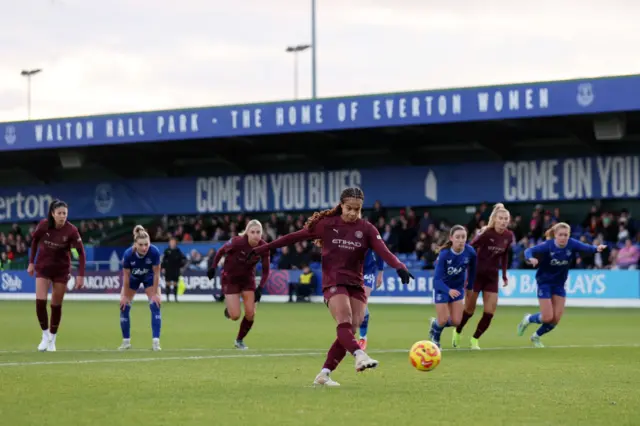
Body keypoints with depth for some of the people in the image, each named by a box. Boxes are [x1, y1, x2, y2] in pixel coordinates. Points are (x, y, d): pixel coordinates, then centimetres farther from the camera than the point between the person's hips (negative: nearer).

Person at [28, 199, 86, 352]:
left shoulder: (71, 230, -20)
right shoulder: (43, 225, -16)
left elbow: (81, 253, -15)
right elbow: (34, 240, 3)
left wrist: (81, 275, -19)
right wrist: (31, 262, 4)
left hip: (61, 269, -1)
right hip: (43, 267, 1)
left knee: (56, 305, 4)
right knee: (40, 301, -13)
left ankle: (52, 339, 20)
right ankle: (45, 335, 6)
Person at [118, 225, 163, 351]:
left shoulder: (154, 252, -37)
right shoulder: (128, 254, -36)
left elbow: (156, 273, -24)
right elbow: (126, 276, -23)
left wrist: (155, 293, -19)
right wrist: (125, 295, -15)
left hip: (149, 277, -1)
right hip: (133, 277, 1)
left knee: (155, 306, -14)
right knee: (124, 306, -3)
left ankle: (156, 341, -10)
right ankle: (126, 341, 13)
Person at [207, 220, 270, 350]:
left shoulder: (264, 247, -19)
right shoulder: (238, 242, -29)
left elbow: (266, 271, -10)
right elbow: (221, 251, -10)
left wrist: (260, 288, -20)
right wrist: (213, 267, -7)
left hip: (248, 279, 3)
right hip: (230, 278, -3)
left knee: (250, 314, -5)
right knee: (235, 316, -9)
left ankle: (239, 340, 20)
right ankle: (228, 307, 29)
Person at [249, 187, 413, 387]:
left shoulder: (366, 229, 2)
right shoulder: (327, 224, 0)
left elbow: (383, 251, -11)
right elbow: (295, 237, 4)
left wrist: (399, 267, -32)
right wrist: (261, 249, 6)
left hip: (356, 285, 3)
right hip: (333, 283, -3)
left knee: (349, 331, -5)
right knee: (345, 323, -26)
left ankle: (324, 375, 4)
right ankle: (360, 356, -49)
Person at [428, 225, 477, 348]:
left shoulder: (470, 252, -21)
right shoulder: (444, 254, -31)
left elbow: (472, 269, 1)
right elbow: (437, 279, -32)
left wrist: (470, 287, 9)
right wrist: (449, 291, -49)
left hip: (458, 287, 4)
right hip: (442, 287, -3)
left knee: (456, 322, -1)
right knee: (443, 321, -4)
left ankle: (436, 323, 33)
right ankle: (435, 336, 32)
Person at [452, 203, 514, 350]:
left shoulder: (509, 236, -2)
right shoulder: (486, 233, -19)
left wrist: (504, 275, 14)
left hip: (492, 276, 5)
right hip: (477, 273, -5)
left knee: (489, 313, -3)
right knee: (469, 310, 5)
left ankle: (475, 339, 16)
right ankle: (457, 332, 33)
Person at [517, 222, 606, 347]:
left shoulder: (571, 244, -15)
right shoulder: (547, 246, -21)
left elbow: (585, 248, -31)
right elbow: (529, 251, -27)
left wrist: (596, 248, -53)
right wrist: (531, 258, -51)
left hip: (559, 285, 4)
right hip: (545, 283, -4)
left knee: (556, 319, 2)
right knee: (548, 317, -8)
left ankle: (536, 337, 28)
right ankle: (528, 319, 24)